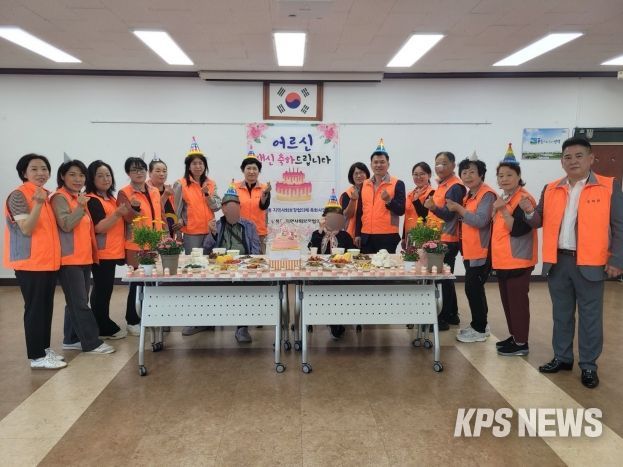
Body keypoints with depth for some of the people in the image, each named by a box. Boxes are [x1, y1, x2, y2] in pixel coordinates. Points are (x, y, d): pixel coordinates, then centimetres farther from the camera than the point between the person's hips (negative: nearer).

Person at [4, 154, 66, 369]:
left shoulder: (46, 195, 12)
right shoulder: (19, 195, -11)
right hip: (30, 262, -8)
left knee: (46, 307, 13)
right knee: (35, 308, -3)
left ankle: (44, 348, 23)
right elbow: (26, 229, -21)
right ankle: (36, 357, 4)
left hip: (49, 261, 8)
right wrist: (38, 204, -30)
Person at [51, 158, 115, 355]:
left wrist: (93, 251, 20)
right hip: (69, 259, -9)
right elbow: (66, 225, -22)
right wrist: (81, 206, -27)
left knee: (76, 302, 13)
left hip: (84, 257, 9)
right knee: (80, 303, -5)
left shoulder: (79, 197, 16)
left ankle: (71, 339, 21)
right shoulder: (60, 198, -10)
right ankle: (91, 342, -1)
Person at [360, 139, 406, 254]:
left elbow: (401, 210, -6)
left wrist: (389, 201, -24)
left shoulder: (397, 184, -1)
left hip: (388, 236, -4)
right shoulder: (364, 184, 12)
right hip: (366, 236, 4)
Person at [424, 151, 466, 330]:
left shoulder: (455, 187, -14)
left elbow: (450, 215, -21)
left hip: (448, 240, -10)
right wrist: (430, 206, 6)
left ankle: (443, 318, 2)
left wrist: (433, 207, -35)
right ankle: (451, 315, 24)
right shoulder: (442, 184, 15)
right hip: (441, 238, 10)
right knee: (445, 278, 14)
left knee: (443, 278, -5)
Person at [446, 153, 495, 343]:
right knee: (474, 288, 16)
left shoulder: (487, 194, -14)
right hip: (470, 250, 9)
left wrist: (459, 208, -18)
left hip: (481, 252, -9)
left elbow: (480, 221, -26)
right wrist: (457, 210, 5)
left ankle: (479, 329, 6)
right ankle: (479, 325, 28)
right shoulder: (469, 195, 14)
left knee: (472, 288, -5)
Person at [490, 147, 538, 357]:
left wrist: (503, 210, -26)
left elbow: (517, 229, -23)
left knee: (517, 301, -4)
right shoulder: (503, 198, 14)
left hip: (518, 261, -9)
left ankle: (521, 343, 5)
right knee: (507, 301, 15)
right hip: (503, 261, 9)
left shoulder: (524, 199, -14)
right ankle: (514, 336, 26)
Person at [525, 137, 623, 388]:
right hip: (557, 261, 4)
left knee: (590, 316, 6)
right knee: (561, 313, 14)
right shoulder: (550, 189, 8)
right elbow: (540, 222, 11)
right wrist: (529, 212, -11)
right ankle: (562, 357, 28)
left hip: (590, 263, -3)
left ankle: (588, 365, 19)